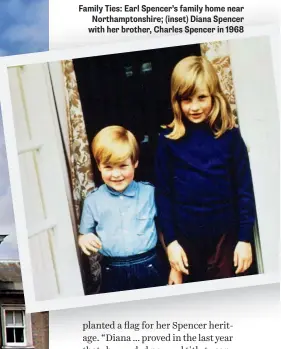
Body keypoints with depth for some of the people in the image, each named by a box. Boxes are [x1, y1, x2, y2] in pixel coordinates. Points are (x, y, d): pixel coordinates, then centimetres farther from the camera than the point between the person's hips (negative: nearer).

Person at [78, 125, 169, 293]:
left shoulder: (150, 193, 0)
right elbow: (85, 234, 10)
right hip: (113, 273, 0)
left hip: (150, 268, 0)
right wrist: (84, 239, -14)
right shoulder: (93, 200, 1)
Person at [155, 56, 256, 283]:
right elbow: (162, 194, -2)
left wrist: (245, 238, -5)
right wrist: (170, 241, -5)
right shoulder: (168, 140, -5)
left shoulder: (229, 135, -5)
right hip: (186, 237, 0)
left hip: (226, 234, 0)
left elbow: (244, 189, -3)